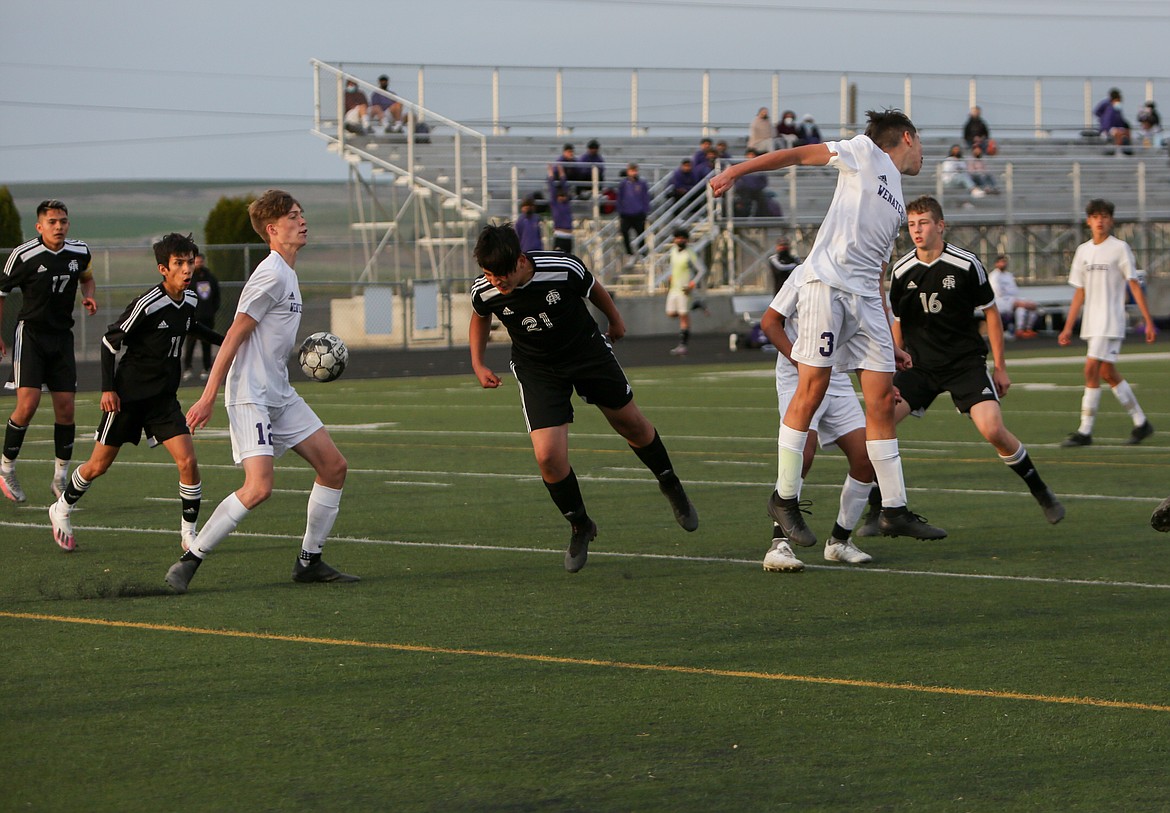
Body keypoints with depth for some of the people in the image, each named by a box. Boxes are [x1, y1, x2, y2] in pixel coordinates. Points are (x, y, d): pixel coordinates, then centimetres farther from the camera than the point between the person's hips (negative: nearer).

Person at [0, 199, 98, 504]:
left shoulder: (79, 252, 1)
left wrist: (89, 296, 2)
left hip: (62, 336, 4)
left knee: (66, 408, 0)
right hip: (30, 333, -4)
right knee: (27, 404, -15)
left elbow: (86, 277, 24)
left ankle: (60, 479, 13)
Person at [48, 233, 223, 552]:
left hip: (164, 399, 5)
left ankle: (189, 533, 0)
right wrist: (108, 388, -15)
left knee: (187, 461, -12)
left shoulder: (191, 301, 0)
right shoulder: (147, 304, -21)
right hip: (128, 396, -5)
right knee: (99, 465, 7)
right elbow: (110, 341, -13)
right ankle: (62, 509, 33)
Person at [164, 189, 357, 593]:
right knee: (259, 487, -20)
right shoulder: (272, 275, -15)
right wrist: (208, 397, -18)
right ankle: (189, 561, -10)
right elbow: (234, 336, -17)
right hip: (251, 397, -10)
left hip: (280, 394, 10)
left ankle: (309, 562, 15)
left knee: (334, 466, 7)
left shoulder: (287, 274, 15)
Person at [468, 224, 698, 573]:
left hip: (588, 351, 0)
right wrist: (478, 365, 0)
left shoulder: (564, 269, -29)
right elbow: (480, 318, 5)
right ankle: (580, 527, 11)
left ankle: (671, 485, 43)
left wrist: (615, 320, 12)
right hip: (537, 370, 1)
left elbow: (593, 289, -5)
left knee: (631, 424, 13)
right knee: (548, 456, -14)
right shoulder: (484, 291, -22)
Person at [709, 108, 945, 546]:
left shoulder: (897, 205, 27)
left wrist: (889, 342, 25)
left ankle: (894, 510, 5)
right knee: (812, 387, -10)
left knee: (882, 398, 2)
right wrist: (734, 171, -9)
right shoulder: (865, 152, 7)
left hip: (865, 297, 8)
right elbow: (797, 154, 3)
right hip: (825, 283, -8)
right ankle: (785, 500, -2)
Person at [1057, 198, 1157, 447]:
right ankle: (1141, 423, 21)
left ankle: (1085, 431, -10)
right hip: (1091, 324, 7)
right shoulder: (1083, 250, 13)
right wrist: (1068, 328, 14)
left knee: (1091, 370, -14)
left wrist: (1148, 321, -7)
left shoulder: (1120, 248, -4)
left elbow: (1134, 286, -4)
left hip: (1111, 322, -7)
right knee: (1108, 374, 9)